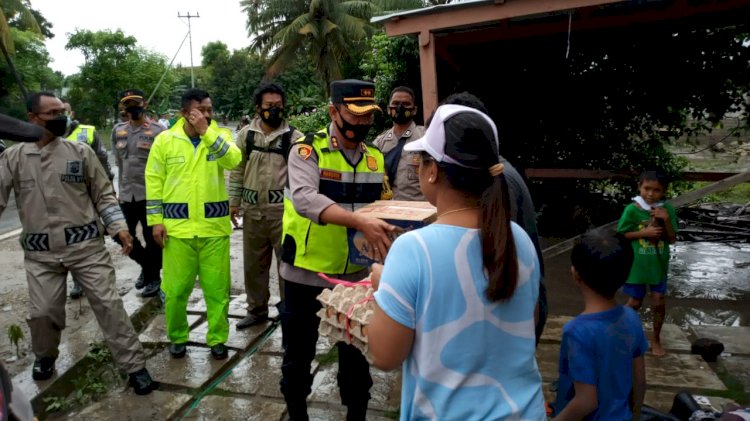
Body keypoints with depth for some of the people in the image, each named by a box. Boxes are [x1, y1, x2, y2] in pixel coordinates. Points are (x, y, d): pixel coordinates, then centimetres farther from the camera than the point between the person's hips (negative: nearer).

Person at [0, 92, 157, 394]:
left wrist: (119, 227, -6)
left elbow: (103, 194, 4)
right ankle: (44, 356, 41)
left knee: (108, 305, -3)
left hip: (87, 246, -1)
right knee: (42, 312, 8)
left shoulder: (80, 152, 0)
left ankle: (134, 366, 5)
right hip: (40, 253, 2)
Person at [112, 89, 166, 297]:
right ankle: (146, 265, 34)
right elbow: (118, 162, 16)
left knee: (152, 237, 3)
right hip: (126, 195, 5)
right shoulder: (118, 131, 9)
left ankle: (153, 276, 20)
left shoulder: (157, 131, -7)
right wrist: (121, 188, 15)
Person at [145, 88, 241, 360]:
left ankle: (217, 339, 24)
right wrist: (156, 220, -1)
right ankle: (177, 337, 29)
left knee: (217, 287, 8)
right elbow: (154, 181, 3)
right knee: (175, 289, 8)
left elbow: (233, 160, -17)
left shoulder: (220, 135, 3)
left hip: (214, 227, 1)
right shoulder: (165, 140, 1)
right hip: (177, 227, 0)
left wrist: (207, 132, -20)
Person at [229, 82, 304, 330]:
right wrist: (233, 202, 9)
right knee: (253, 263, 15)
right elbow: (237, 170, 11)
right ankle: (257, 309, 32)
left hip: (283, 210, -4)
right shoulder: (246, 134, 6)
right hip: (253, 210, 4)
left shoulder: (294, 137, -3)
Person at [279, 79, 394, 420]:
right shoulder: (307, 150, -13)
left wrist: (391, 227, -11)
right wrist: (360, 222, -42)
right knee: (299, 352, 15)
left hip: (356, 274, 4)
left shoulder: (376, 157, 4)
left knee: (356, 354, 16)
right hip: (306, 272, -3)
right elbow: (304, 198, -31)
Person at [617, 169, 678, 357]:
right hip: (636, 264, -2)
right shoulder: (632, 209, -14)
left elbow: (672, 239, -4)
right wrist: (644, 232, -20)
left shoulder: (667, 209, -6)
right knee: (635, 303, 9)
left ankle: (656, 340, 27)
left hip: (659, 264, 3)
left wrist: (667, 220, -19)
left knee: (659, 303, 7)